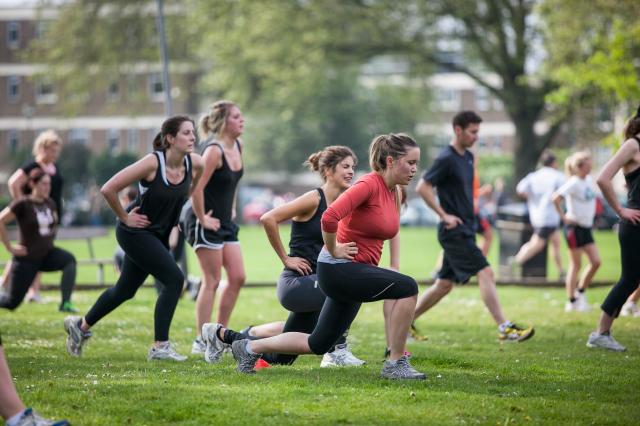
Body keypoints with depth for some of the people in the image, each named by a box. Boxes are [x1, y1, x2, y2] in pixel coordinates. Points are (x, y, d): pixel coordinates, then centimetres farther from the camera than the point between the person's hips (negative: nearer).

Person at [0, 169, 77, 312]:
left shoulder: (50, 203, 4)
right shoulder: (22, 204, -14)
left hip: (47, 253, 5)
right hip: (27, 258, -5)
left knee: (70, 260, -27)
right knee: (12, 302, -2)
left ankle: (66, 303, -24)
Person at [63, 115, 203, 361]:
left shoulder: (194, 163, -7)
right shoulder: (152, 163, -26)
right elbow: (108, 189, -24)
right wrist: (125, 218, -15)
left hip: (159, 235, 7)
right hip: (135, 231, -7)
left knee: (125, 290, 18)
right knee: (174, 279, -17)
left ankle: (81, 325, 39)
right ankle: (160, 346, -10)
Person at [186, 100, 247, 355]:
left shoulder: (237, 147, 7)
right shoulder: (214, 150, -20)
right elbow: (196, 187, -27)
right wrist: (202, 218, -19)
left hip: (226, 223, 9)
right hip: (207, 224, -9)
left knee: (237, 277, 7)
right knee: (212, 281, -5)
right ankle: (201, 342, 1)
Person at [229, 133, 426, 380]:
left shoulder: (393, 192, 9)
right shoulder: (369, 184, -18)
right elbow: (329, 217, -30)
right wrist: (333, 250, -17)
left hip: (358, 271, 9)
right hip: (339, 269, -9)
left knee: (318, 344, 15)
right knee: (407, 287, -25)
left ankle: (250, 348, 29)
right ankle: (396, 364, -17)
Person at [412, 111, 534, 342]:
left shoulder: (468, 157, 14)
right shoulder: (446, 159, -14)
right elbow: (422, 187, -18)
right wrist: (444, 215, -17)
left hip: (465, 231, 9)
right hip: (454, 231, -9)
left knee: (444, 284, 13)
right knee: (485, 273, -15)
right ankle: (504, 328, -18)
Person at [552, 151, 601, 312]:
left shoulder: (589, 180, 7)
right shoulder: (573, 183, -16)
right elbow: (556, 198, -27)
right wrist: (563, 217, -20)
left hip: (587, 226, 8)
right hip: (575, 227, -8)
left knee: (596, 262, 4)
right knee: (575, 264, -2)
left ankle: (580, 293, 19)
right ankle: (571, 302, 6)